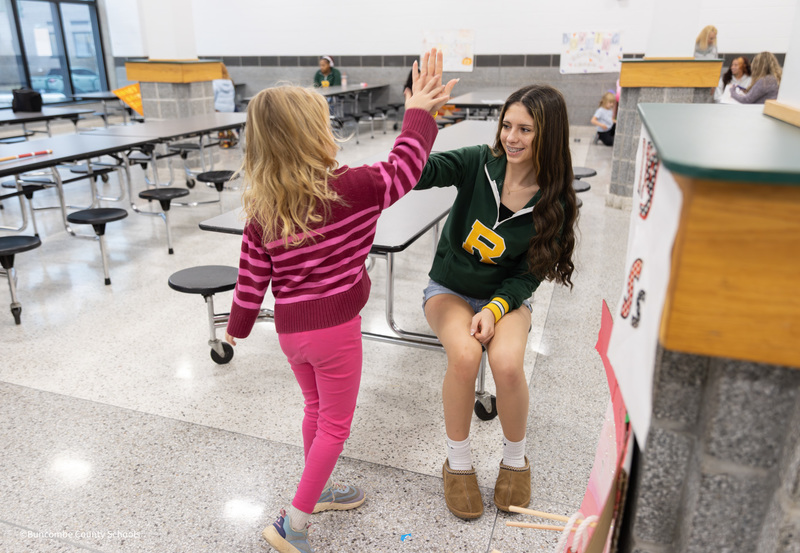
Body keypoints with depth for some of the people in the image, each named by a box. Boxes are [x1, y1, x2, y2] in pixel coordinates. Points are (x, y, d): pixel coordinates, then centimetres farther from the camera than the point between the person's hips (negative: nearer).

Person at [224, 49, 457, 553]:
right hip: (335, 329, -5)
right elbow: (402, 169, -6)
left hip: (290, 330, 5)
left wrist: (237, 326, 16)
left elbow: (252, 277, -1)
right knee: (335, 425, 13)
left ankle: (320, 490, 47)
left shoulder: (261, 211, -6)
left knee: (317, 411, 26)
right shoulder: (351, 188, -20)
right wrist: (419, 111, 6)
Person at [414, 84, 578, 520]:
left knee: (507, 363, -28)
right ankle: (458, 463, -4)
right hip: (449, 289, 0)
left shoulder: (554, 203, -9)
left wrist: (495, 308, -22)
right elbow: (425, 170, -29)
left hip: (506, 296, 1)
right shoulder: (479, 164, -11)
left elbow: (528, 275, -6)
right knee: (464, 355, -30)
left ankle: (515, 460, 3)